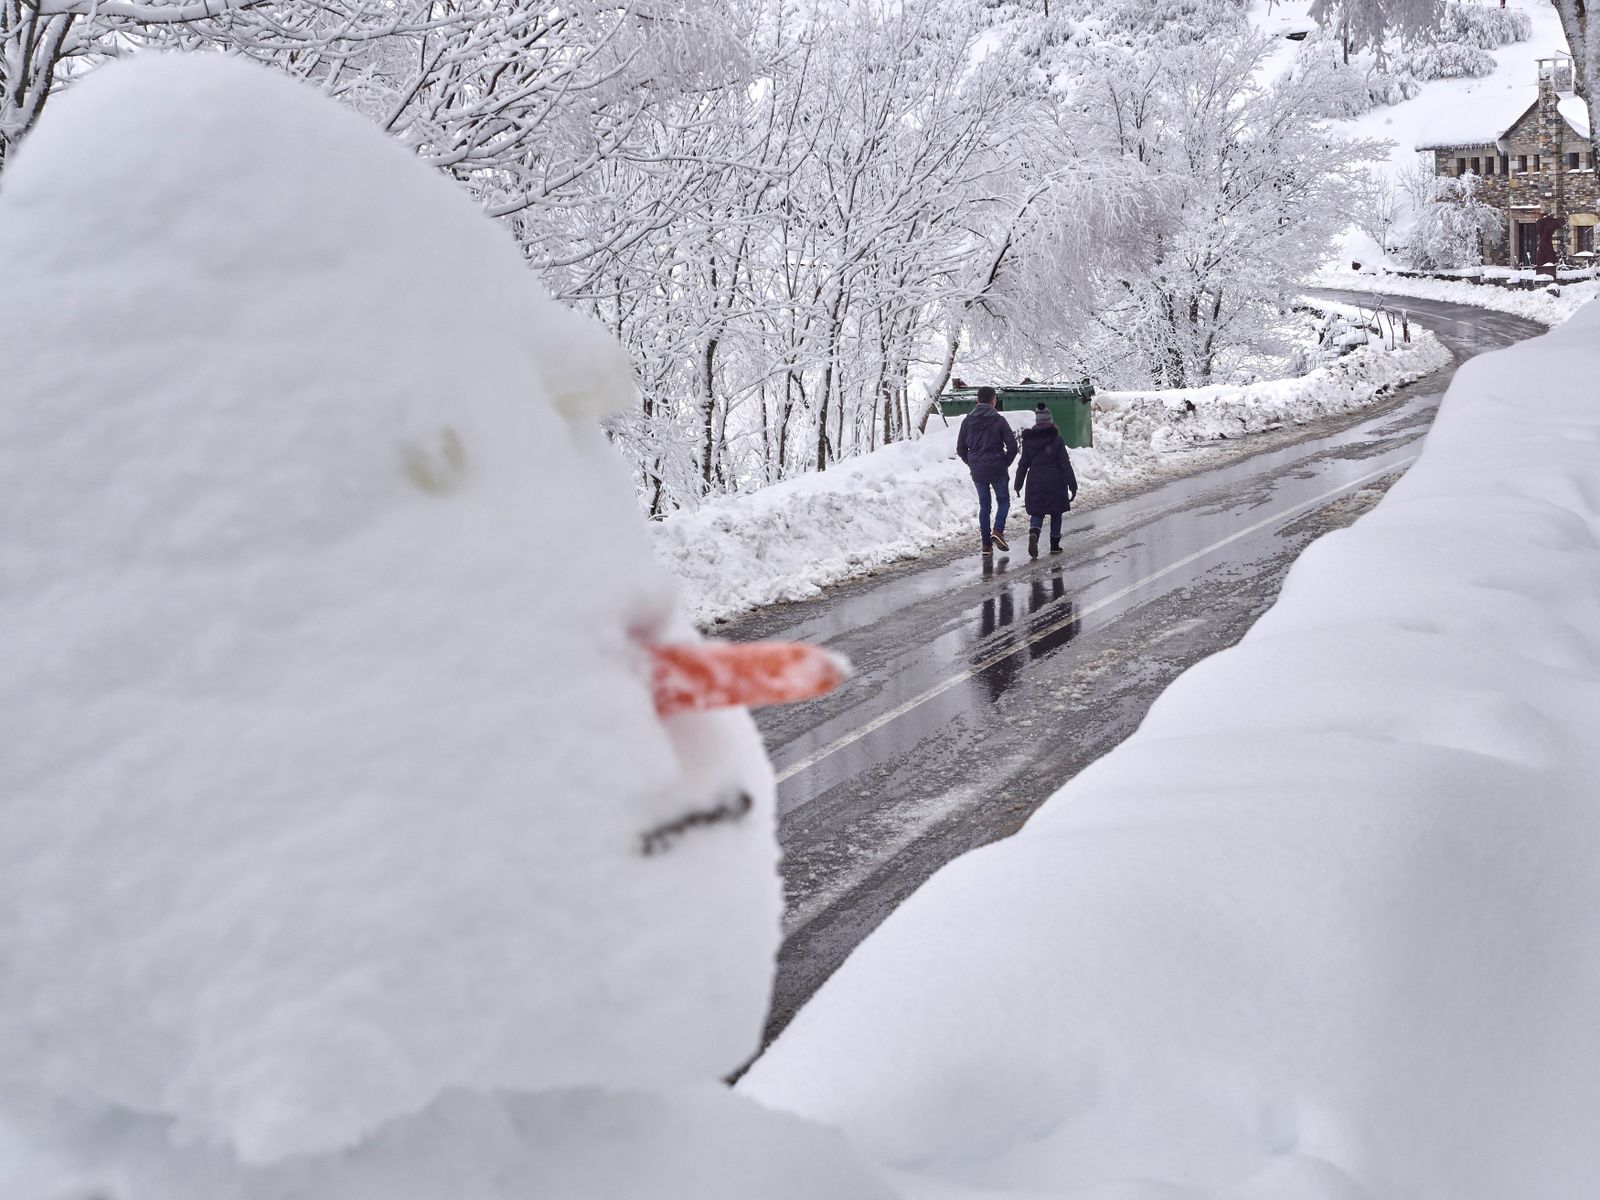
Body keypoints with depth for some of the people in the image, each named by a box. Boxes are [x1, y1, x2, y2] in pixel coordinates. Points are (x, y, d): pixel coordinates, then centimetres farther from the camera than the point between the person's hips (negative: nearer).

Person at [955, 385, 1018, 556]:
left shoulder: (967, 421, 3)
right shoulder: (999, 420, -7)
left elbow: (960, 448, 5)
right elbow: (1012, 445, -10)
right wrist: (1006, 463, 4)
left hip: (977, 471, 3)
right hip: (997, 469, -3)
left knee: (984, 505, 11)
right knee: (1003, 500, 12)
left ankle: (986, 544, 8)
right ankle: (998, 531, -10)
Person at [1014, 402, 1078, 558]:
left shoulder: (1028, 440, 0)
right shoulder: (1056, 440, -8)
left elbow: (1023, 464, 5)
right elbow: (1065, 464, -7)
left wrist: (1018, 485, 14)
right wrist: (1072, 486, -3)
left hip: (1035, 483, 2)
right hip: (1055, 483, -2)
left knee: (1037, 513, 9)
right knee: (1056, 513, 13)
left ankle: (1033, 534, -21)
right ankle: (1055, 545, 17)